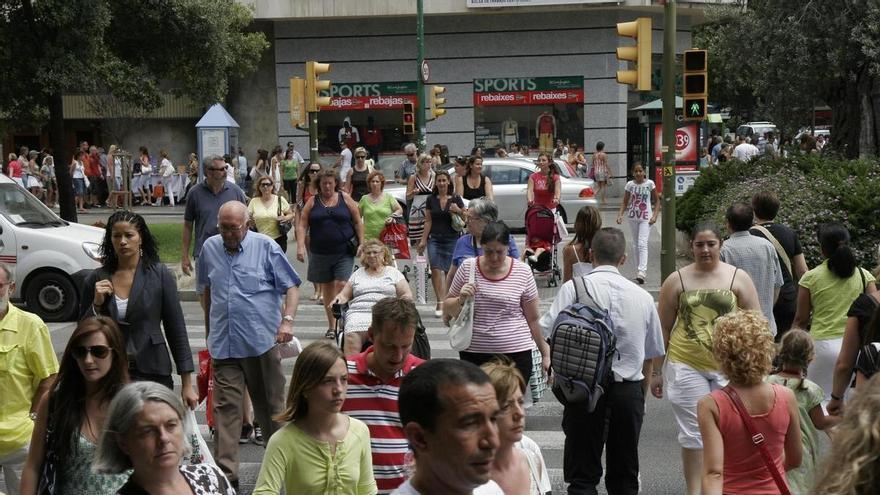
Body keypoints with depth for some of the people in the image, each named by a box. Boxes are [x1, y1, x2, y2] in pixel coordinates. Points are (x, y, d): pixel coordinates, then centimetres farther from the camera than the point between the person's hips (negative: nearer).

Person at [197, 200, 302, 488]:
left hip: (263, 341, -2)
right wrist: (209, 331, 23)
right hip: (223, 343, 2)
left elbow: (291, 287, -1)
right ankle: (226, 472, -4)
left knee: (270, 404, 10)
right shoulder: (210, 248, 8)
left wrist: (287, 320, -16)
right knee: (226, 406, -5)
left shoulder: (266, 247, -2)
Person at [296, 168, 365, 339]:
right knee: (326, 288, 10)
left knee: (342, 285, -13)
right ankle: (331, 326, 21)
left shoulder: (345, 198, 3)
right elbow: (302, 225, 2)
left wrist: (361, 243, -1)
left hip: (344, 252, -2)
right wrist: (300, 247, -10)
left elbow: (358, 222, 6)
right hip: (320, 253, 2)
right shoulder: (312, 202, 5)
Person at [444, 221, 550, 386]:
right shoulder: (468, 267, 1)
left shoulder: (522, 272, 0)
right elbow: (448, 308, 9)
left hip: (515, 354, -1)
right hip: (473, 353, 1)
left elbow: (533, 319, 7)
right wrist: (460, 300, -11)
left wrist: (546, 353, 9)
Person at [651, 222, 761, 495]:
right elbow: (663, 329, 7)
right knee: (693, 432, 2)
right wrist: (657, 371, 6)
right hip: (687, 367, 0)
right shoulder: (677, 280, 4)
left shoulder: (738, 278, 4)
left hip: (729, 368, 1)